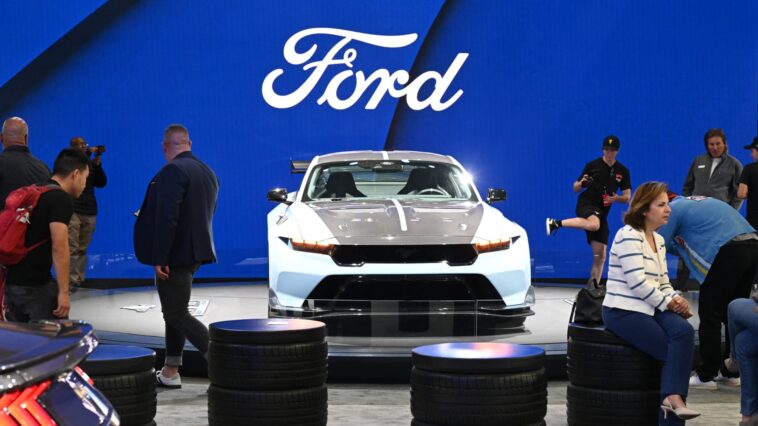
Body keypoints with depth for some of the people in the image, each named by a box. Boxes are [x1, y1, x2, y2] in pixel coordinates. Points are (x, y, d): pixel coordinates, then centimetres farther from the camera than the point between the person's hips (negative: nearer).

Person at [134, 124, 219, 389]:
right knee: (174, 312, 18)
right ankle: (170, 372, 23)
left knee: (177, 315, -3)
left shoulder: (172, 171, -18)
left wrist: (160, 258, -23)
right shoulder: (207, 172, 11)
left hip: (176, 255, -9)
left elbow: (167, 218, -25)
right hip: (195, 252, 9)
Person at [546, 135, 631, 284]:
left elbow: (627, 197, 7)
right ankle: (556, 223, -31)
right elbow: (575, 189, 5)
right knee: (594, 224, -41)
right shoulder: (592, 165, 0)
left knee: (600, 256, 2)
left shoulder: (623, 171, 8)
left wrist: (616, 198, -14)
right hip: (586, 203, -5)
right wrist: (581, 183, -18)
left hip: (602, 212, 5)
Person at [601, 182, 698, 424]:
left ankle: (673, 398, -30)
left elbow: (663, 283, 19)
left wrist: (677, 301, -3)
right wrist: (669, 303, -12)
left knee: (684, 331, -23)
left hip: (650, 309, 7)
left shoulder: (658, 241, 20)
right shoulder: (629, 235, -10)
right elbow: (637, 282, -19)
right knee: (674, 350, -22)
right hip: (623, 312, -7)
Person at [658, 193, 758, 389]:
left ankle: (706, 375, 4)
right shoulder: (698, 202, 29)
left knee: (710, 314, 1)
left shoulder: (674, 209, 4)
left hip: (730, 252, -8)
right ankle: (731, 372, 23)